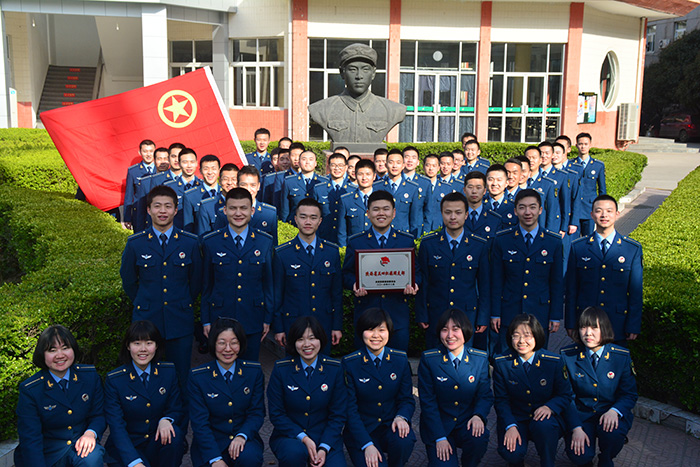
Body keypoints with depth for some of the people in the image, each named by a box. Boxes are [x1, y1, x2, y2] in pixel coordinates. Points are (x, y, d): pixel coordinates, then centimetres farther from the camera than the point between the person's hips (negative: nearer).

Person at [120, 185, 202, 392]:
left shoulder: (190, 242, -2)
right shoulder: (135, 243, -2)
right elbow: (128, 282, 10)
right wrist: (146, 305, 12)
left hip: (180, 322, 0)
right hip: (146, 321, 0)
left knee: (181, 378, 7)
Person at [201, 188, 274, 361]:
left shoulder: (265, 242, 0)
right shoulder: (210, 242, -2)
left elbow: (269, 282, 5)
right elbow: (206, 284, 3)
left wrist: (268, 318, 5)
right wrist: (206, 321, 4)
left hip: (253, 321, 1)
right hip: (220, 319, -1)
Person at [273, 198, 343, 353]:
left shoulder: (332, 251, 2)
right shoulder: (281, 254, -4)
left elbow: (337, 292, 5)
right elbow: (277, 294, 0)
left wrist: (338, 326, 4)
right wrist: (278, 329, -1)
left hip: (325, 324, 2)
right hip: (293, 324, -2)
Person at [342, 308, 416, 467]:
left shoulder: (401, 360, 1)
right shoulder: (349, 363, -7)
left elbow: (407, 399, 6)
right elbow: (350, 409, -8)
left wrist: (401, 417, -18)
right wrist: (367, 445, -18)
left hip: (391, 426, 2)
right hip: (361, 430, -2)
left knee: (405, 441, -29)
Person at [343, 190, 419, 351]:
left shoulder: (407, 241, 7)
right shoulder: (355, 242, 5)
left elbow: (415, 271, 10)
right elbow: (347, 274, 6)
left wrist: (413, 284, -11)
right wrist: (354, 285, -15)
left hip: (398, 315, 1)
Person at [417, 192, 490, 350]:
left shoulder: (480, 245, 1)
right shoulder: (428, 244, 1)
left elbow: (484, 285, 5)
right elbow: (422, 282, 3)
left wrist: (483, 319, 2)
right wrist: (421, 315, 0)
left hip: (467, 315, 0)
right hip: (436, 315, 0)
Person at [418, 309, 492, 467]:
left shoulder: (480, 359, 0)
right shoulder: (428, 359, -7)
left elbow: (485, 394, 5)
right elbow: (427, 401, -7)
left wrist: (479, 415, -18)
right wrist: (440, 438, -15)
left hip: (467, 423, 2)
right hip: (437, 424, -2)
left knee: (479, 439, -29)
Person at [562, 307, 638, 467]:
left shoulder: (621, 356, -4)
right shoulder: (568, 355, -6)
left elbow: (630, 394, 1)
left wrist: (614, 411, -22)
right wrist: (576, 428, -18)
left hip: (610, 415, 1)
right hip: (580, 415, -1)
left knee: (612, 432, -33)